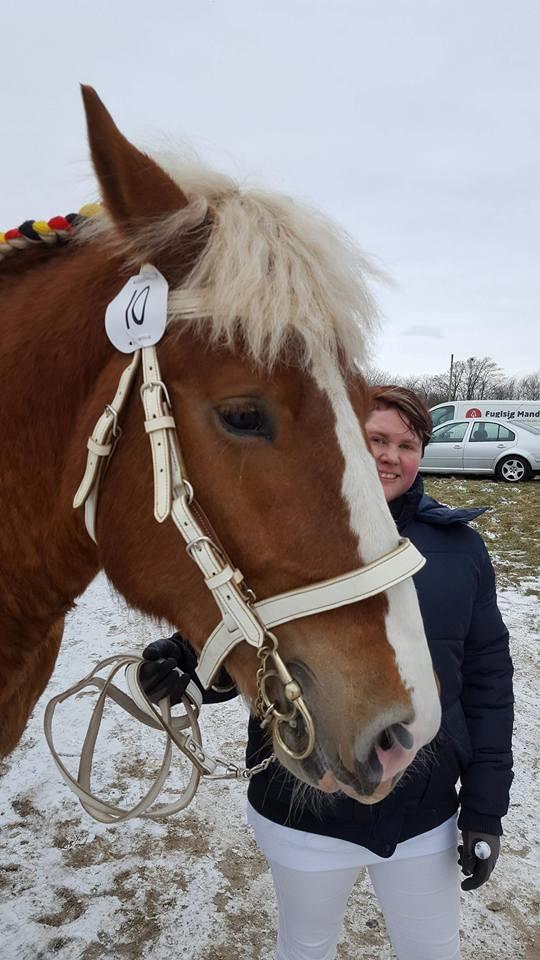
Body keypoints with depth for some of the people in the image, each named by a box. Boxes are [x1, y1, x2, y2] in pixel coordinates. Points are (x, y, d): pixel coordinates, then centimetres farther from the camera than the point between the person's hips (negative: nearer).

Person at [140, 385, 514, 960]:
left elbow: (486, 678, -2)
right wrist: (189, 666, -27)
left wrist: (486, 808, -1)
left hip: (427, 815, 2)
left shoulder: (460, 547, -6)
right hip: (303, 814, -1)